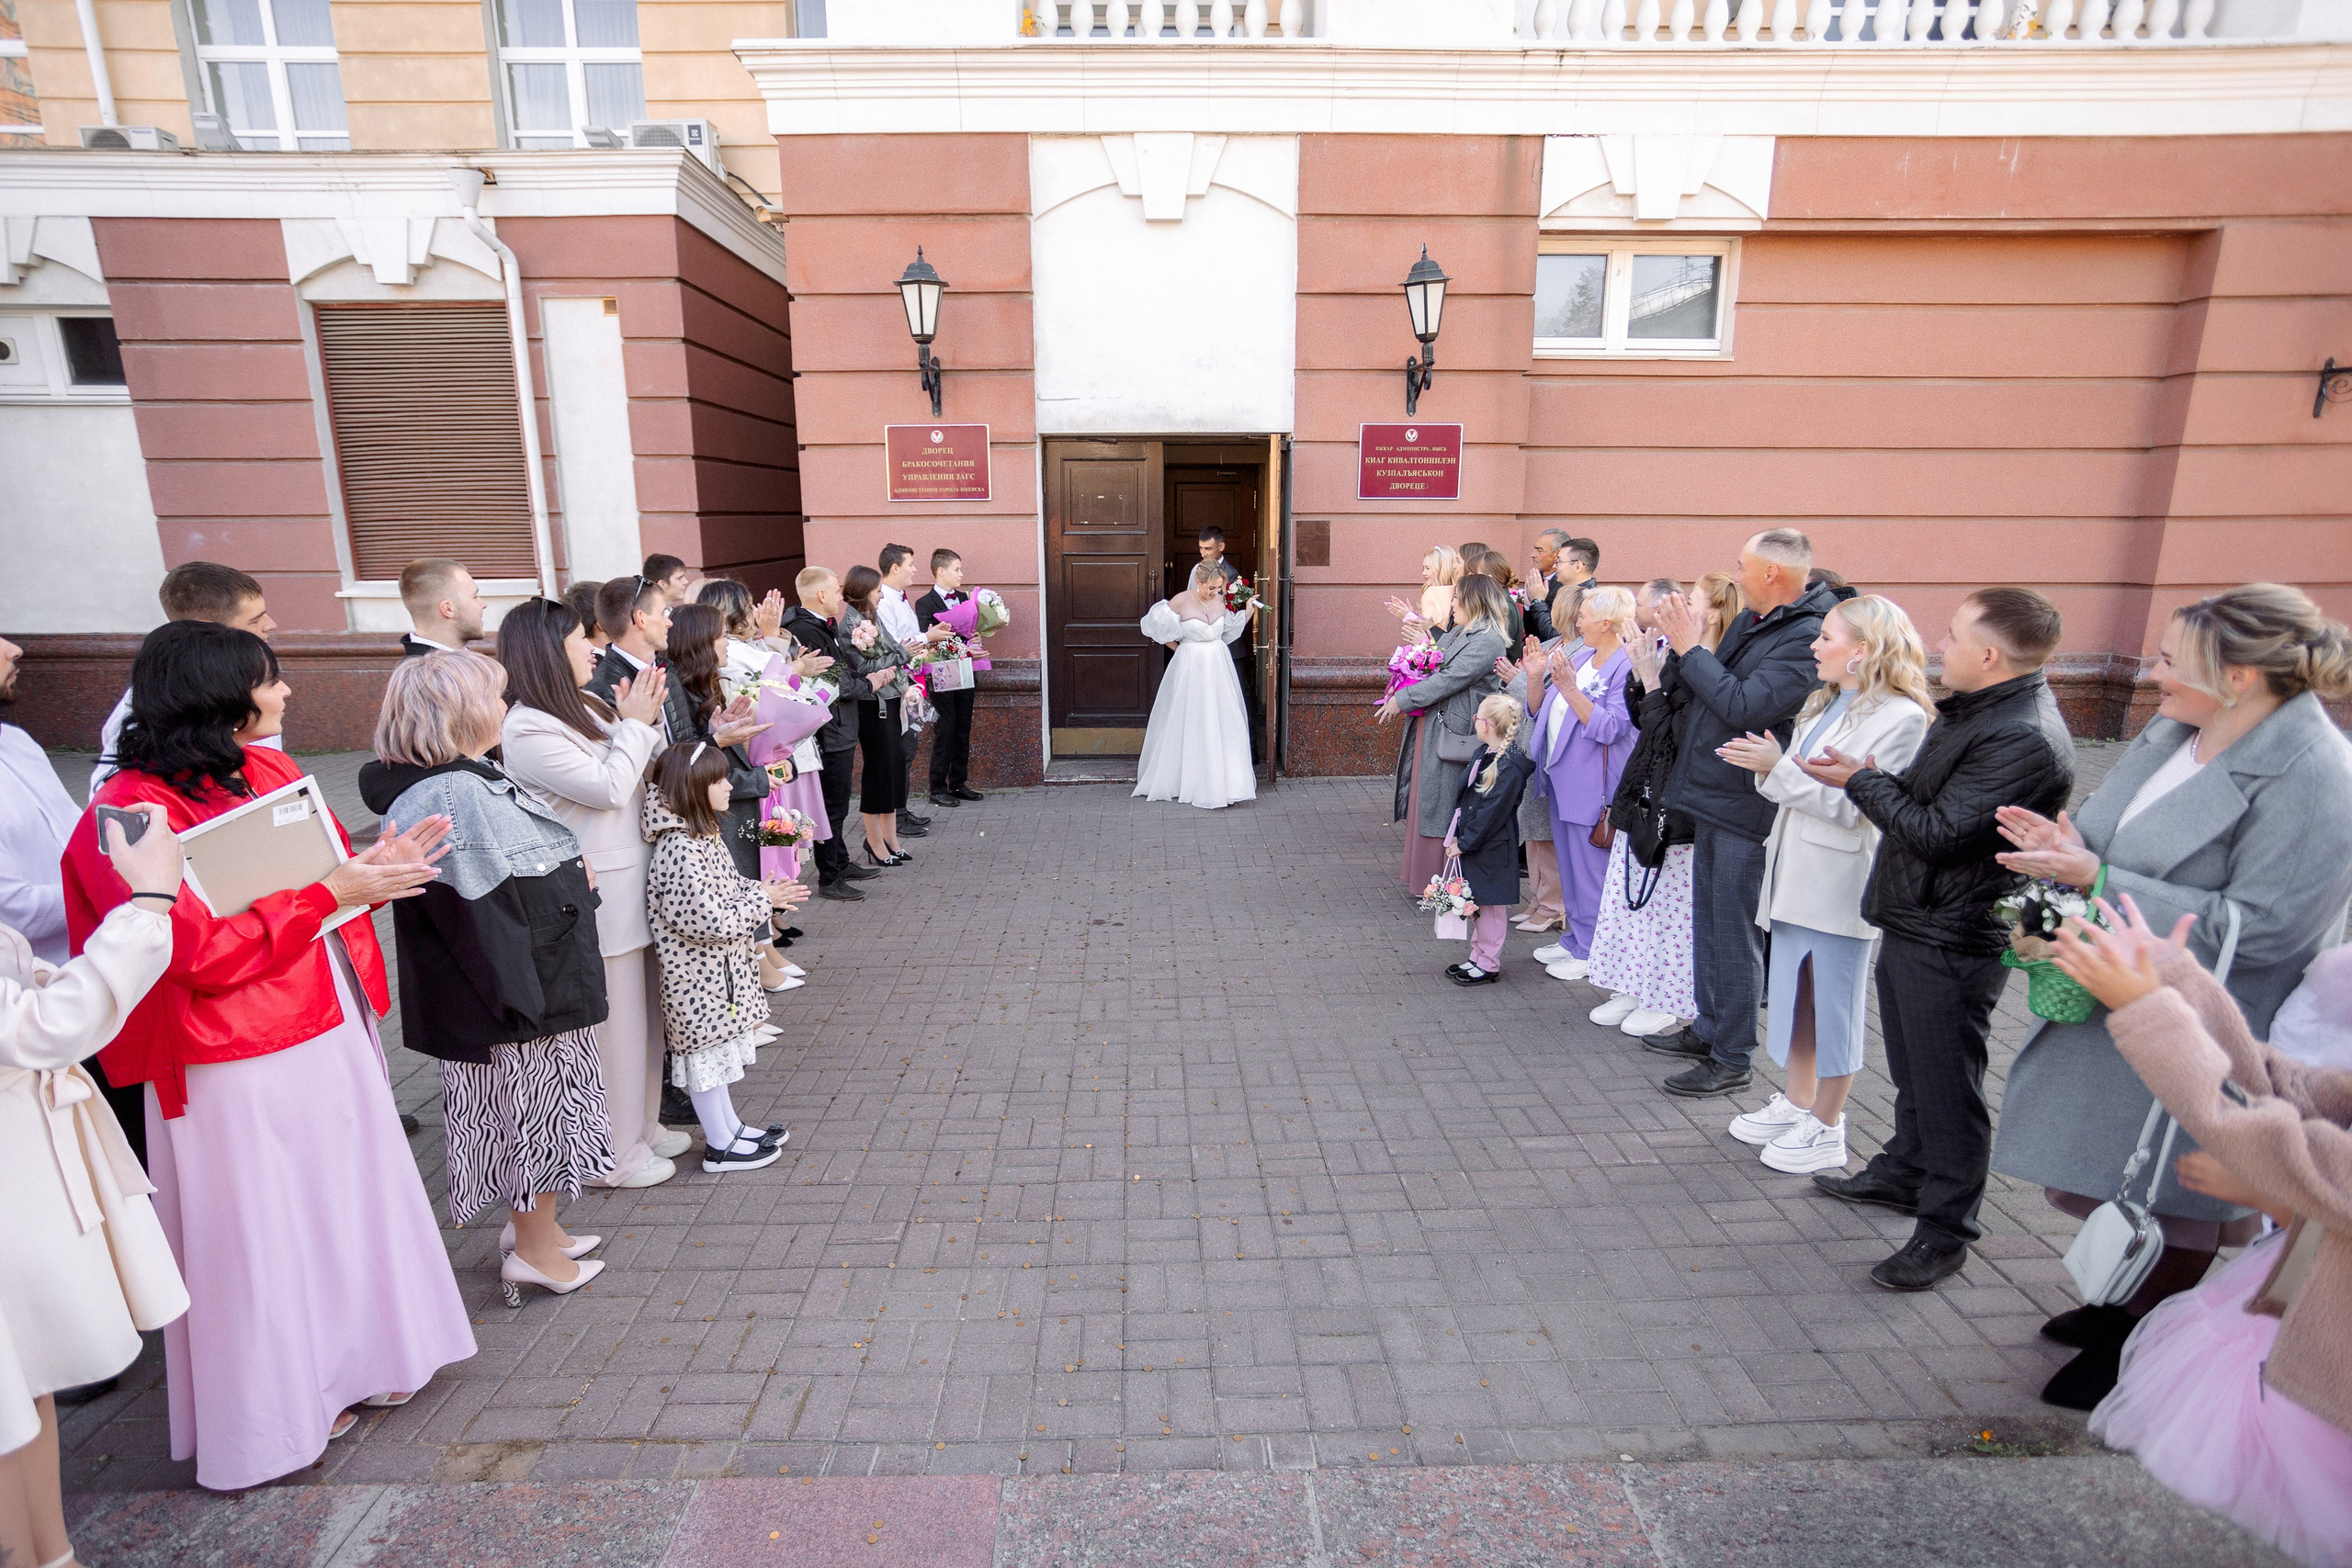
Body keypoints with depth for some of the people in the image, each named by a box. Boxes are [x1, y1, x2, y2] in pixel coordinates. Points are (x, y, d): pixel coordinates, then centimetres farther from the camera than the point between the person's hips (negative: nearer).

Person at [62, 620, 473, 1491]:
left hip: (330, 1034, 8)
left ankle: (348, 1360, 40)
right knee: (263, 1234, 9)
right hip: (242, 1068, -8)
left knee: (348, 1201, 20)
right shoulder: (133, 811, -17)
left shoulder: (270, 771, 5)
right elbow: (200, 950, -22)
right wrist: (326, 889, -23)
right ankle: (279, 1410, 29)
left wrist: (376, 865, -6)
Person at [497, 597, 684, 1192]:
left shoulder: (586, 708, 11)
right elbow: (608, 788, -19)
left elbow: (649, 774, 14)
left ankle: (642, 1126, 33)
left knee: (642, 1010, 18)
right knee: (609, 1021, 2)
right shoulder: (527, 729, -15)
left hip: (635, 886, 9)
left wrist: (645, 722, -1)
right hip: (596, 897, -9)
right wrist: (637, 724, -9)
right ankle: (611, 1155, 17)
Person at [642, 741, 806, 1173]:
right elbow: (713, 920, -28)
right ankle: (720, 1147, 18)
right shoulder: (679, 852, -28)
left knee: (718, 1049, 20)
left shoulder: (702, 836, 5)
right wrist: (763, 901, -17)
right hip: (697, 976, -10)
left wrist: (762, 892, 0)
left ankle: (730, 1126, 35)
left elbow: (728, 889, 17)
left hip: (719, 969, 10)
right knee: (706, 1053, 4)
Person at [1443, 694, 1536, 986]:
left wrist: (1464, 843, -17)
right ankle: (1478, 957, 31)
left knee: (1490, 906, 3)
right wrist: (1456, 835, 12)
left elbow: (1491, 813, -22)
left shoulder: (1509, 767, -22)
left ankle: (1488, 965, 15)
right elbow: (1464, 795, 14)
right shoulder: (1484, 753, 7)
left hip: (1492, 850, -9)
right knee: (1477, 904, 18)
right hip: (1472, 841, 9)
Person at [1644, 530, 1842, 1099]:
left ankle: (1732, 1059, 14)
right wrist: (1684, 643, -3)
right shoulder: (1747, 622, 10)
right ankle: (1709, 1029, 35)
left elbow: (1744, 708, -26)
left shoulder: (1809, 638, -18)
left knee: (1735, 935, 1)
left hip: (1745, 809, -9)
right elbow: (1704, 693, 13)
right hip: (1710, 797, 9)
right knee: (1708, 923, 19)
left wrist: (1691, 648, -18)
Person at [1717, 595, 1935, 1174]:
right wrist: (1766, 766, -6)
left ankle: (1826, 1128, 20)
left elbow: (1852, 807, -20)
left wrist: (1778, 768, -23)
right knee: (1795, 996, 18)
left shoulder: (1900, 717, -15)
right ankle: (1796, 1103, 33)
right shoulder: (1826, 704, 13)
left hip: (1840, 884, -8)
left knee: (1834, 1006, 5)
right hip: (1794, 874, 8)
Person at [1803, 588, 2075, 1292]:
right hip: (1915, 920, 10)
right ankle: (1902, 1174, 42)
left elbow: (1939, 832, -24)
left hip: (1951, 940, -10)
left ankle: (1945, 1230, 18)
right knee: (1912, 1069, 24)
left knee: (1947, 1085, 3)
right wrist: (1875, 780, -5)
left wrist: (1860, 781, -13)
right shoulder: (1977, 709, 9)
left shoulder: (2023, 739, -23)